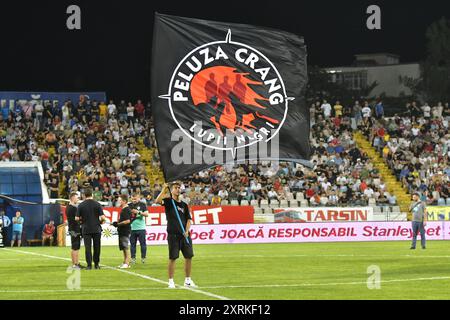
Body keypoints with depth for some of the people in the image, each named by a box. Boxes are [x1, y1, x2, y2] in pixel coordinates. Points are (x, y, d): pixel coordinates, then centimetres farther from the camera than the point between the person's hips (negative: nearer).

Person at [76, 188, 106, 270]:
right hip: (96, 229, 0)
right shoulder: (97, 204, -5)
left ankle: (89, 265, -2)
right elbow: (102, 217, -10)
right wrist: (101, 221, 11)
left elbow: (77, 218, -4)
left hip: (86, 229, 0)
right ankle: (96, 264, 16)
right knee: (97, 247, 11)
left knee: (87, 247, 2)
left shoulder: (81, 205, -3)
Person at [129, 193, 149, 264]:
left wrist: (138, 212, -15)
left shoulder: (142, 205, 2)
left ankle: (143, 258, 9)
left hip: (141, 228, -2)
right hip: (132, 228, 2)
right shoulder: (129, 206, 9)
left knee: (143, 243, 1)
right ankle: (133, 258, 10)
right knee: (133, 244, 5)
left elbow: (146, 214, -5)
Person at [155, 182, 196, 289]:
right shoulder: (168, 201, 3)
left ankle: (188, 280, 15)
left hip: (184, 235, 4)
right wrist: (164, 190, -27)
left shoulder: (184, 205, 16)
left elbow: (188, 219, 13)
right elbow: (157, 201, -17)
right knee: (172, 258, -4)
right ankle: (171, 281, 2)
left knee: (189, 256, 4)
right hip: (173, 234, -4)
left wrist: (187, 231, -2)